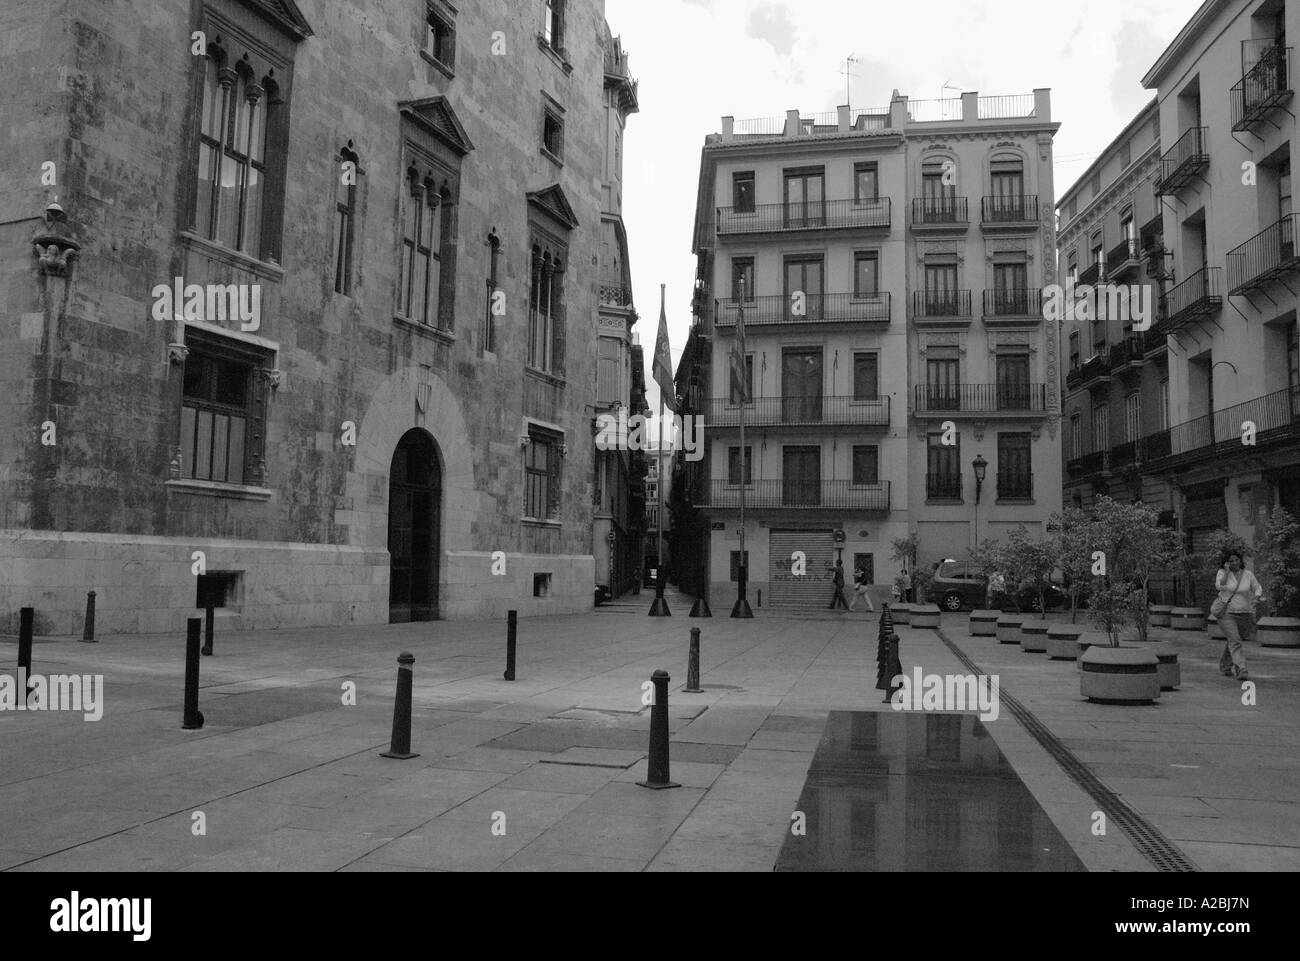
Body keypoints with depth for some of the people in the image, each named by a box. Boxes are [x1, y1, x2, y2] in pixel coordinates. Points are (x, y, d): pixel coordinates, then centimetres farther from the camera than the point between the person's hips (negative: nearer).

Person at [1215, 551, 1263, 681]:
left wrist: (1256, 598, -13)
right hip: (1227, 612, -3)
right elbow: (1220, 586, -22)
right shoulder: (1222, 572, -5)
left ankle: (1225, 666, 38)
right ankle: (1241, 671, -23)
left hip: (1244, 613, 3)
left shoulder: (1248, 575, 0)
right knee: (1235, 641, -16)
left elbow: (1258, 589, 7)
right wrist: (1227, 570, -21)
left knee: (1233, 641, 17)